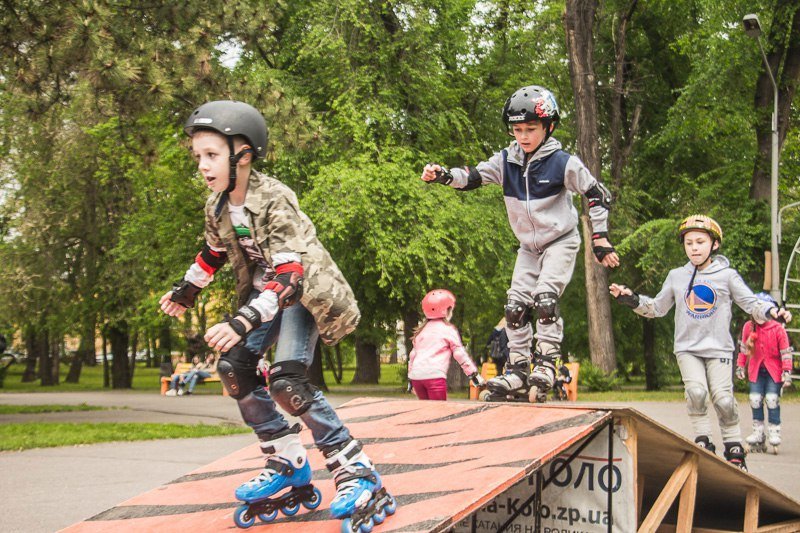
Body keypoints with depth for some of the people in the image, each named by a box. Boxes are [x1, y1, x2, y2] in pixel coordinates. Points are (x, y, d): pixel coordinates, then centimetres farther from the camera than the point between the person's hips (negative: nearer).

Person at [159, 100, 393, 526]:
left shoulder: (274, 200, -28)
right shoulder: (216, 207, -4)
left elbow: (288, 274, -36)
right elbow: (215, 252, 19)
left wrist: (243, 322, -46)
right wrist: (186, 290, 26)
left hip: (304, 290, -8)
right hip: (264, 291, 8)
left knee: (286, 379, -24)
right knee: (233, 366, -5)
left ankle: (356, 471, -16)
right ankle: (288, 463, 9)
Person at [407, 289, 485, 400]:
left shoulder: (421, 329, 21)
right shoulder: (448, 329, 5)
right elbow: (460, 354, 2)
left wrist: (410, 379, 29)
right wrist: (474, 375, 4)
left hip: (416, 375, 6)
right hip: (434, 375, -6)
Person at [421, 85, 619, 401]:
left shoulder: (563, 163, -16)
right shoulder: (506, 161, -5)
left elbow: (597, 195, -11)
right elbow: (473, 177, -11)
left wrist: (601, 239, -14)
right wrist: (442, 175, -31)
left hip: (560, 241, -5)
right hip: (529, 246, 5)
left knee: (545, 298, -23)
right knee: (515, 305, -3)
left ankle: (546, 364, -12)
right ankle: (517, 373, 4)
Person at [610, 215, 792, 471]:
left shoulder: (727, 275, 2)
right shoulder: (676, 277, 9)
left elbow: (752, 303, -1)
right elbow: (657, 308, 17)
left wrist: (772, 311, -22)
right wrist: (630, 298, 3)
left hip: (718, 348, -1)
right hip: (687, 348, 1)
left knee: (723, 399, -12)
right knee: (696, 391, -22)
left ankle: (734, 450, 7)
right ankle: (703, 443, -7)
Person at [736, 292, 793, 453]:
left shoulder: (778, 329, -10)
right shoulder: (748, 327, -2)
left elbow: (785, 352, -6)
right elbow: (743, 348, 12)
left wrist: (787, 372, -10)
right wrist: (740, 366, 13)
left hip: (774, 370, -3)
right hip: (756, 370, 3)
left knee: (772, 400, -10)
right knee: (755, 400, -2)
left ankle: (774, 432, -1)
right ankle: (758, 433, 7)